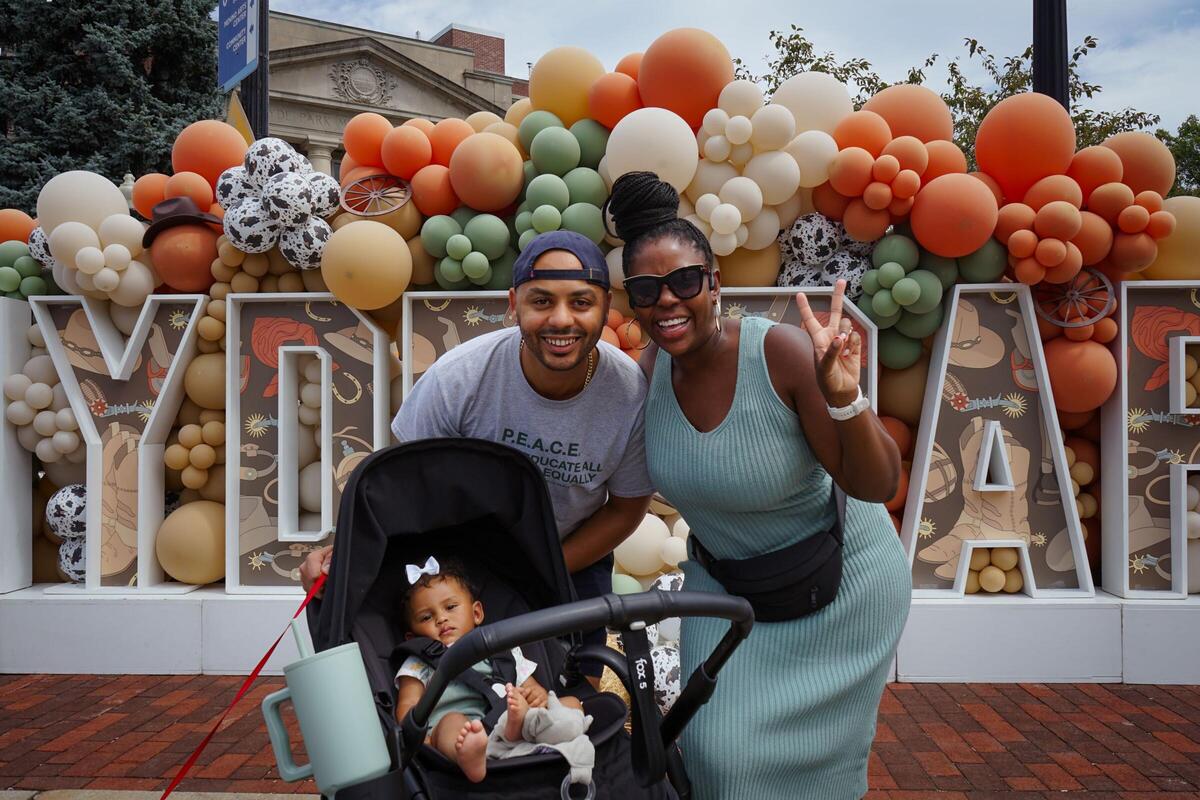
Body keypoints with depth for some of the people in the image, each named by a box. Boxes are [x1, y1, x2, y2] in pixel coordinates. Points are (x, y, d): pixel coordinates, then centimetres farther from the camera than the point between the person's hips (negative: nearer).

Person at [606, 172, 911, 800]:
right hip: (724, 581, 4)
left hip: (838, 583, -3)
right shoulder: (651, 370, -14)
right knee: (720, 749, 4)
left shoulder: (783, 354, -29)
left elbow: (877, 484, -25)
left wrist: (844, 399, -41)